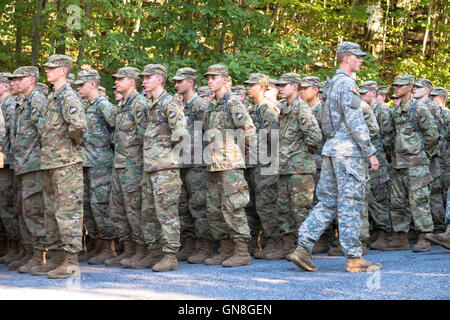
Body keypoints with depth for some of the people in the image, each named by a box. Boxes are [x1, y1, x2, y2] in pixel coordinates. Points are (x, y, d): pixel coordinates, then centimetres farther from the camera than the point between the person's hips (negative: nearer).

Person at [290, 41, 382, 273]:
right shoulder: (346, 83, -12)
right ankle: (354, 258, -1)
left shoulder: (332, 84, 18)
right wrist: (370, 152, -14)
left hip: (331, 149, 9)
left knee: (327, 202, 10)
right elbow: (355, 122, -17)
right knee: (350, 203, -5)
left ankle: (303, 247, 2)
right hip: (348, 150, -9)